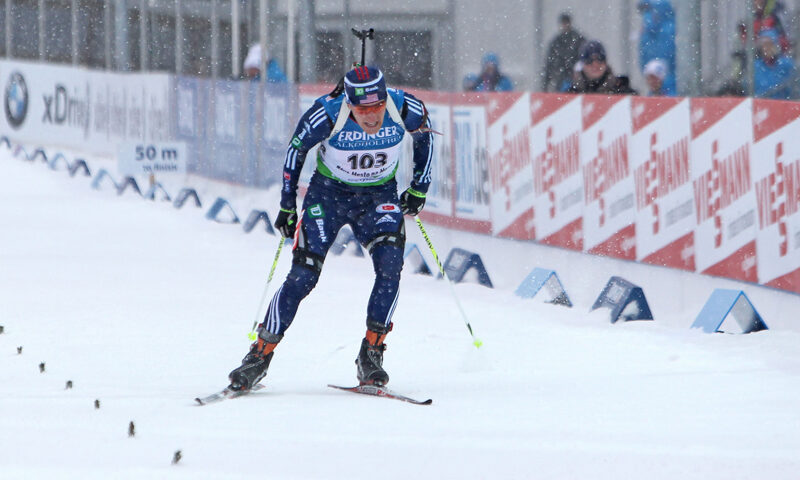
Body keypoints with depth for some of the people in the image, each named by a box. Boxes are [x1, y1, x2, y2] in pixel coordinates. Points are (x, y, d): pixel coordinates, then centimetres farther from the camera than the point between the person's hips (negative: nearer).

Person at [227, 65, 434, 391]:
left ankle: (371, 356, -12)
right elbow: (296, 149, -9)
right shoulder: (327, 114, -28)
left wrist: (419, 188, 6)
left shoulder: (405, 109, -23)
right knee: (303, 275, -12)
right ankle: (260, 355, 0)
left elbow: (424, 136, 2)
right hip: (329, 192, -2)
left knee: (390, 264, -22)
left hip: (379, 195, 2)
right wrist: (287, 206, -3)